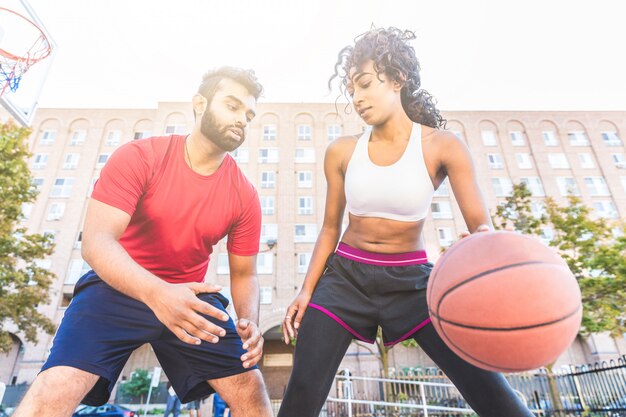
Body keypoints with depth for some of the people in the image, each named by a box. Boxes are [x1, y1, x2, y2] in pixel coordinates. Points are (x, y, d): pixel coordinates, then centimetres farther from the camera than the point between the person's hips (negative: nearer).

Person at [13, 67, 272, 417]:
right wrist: (156, 293, -39)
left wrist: (250, 323, -20)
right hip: (119, 288, -2)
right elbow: (96, 241, -20)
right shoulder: (138, 157, -12)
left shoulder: (244, 195, -5)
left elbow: (244, 274, 1)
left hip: (191, 298, 3)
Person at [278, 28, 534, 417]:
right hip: (345, 278, 2)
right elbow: (330, 229, 5)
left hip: (411, 281, -1)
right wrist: (307, 290, 0)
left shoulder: (443, 147, -8)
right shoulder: (341, 152, -1)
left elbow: (481, 225, -13)